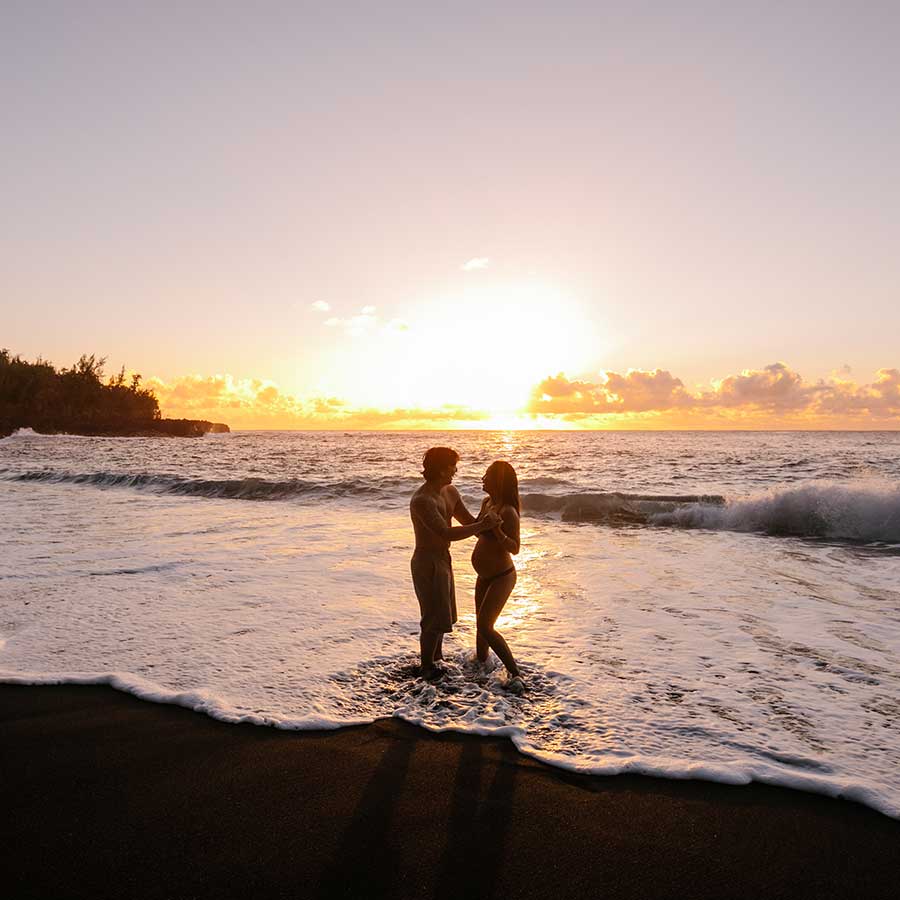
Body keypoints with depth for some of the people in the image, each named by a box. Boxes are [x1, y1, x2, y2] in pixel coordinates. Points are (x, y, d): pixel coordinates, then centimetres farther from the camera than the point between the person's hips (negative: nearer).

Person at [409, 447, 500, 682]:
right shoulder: (421, 501, -26)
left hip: (443, 559, 9)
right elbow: (447, 533, -33)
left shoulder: (450, 492, 3)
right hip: (427, 563, -9)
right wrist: (482, 526, -29)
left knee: (443, 615, 22)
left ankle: (436, 659, 40)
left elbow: (469, 521, 11)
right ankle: (427, 668, 19)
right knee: (434, 619, 1)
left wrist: (487, 522, -9)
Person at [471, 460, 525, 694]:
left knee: (485, 626, -14)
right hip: (485, 576, 9)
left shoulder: (508, 512, -23)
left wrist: (497, 530, -38)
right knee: (481, 623, 21)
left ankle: (515, 674, -6)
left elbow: (515, 548, -25)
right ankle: (481, 660, 42)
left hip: (502, 577, -9)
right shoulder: (487, 502, 3)